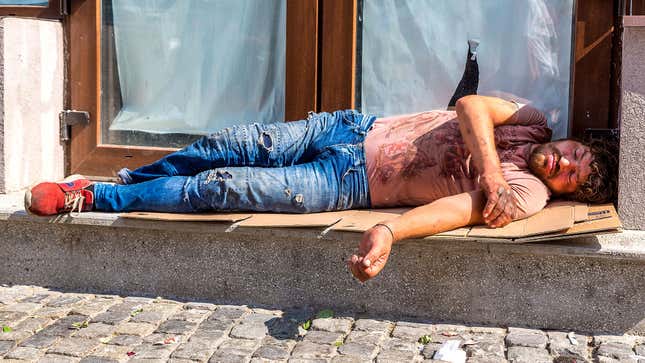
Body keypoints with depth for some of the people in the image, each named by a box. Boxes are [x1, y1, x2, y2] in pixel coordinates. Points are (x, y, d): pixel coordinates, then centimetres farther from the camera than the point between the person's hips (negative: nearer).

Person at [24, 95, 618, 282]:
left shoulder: (526, 193, -11)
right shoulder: (535, 124, 3)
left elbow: (459, 207, -28)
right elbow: (471, 106, -12)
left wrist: (389, 231, -42)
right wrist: (491, 165, -23)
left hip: (353, 185, -4)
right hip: (355, 129, 4)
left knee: (219, 188, -11)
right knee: (229, 146, -1)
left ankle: (91, 198, 4)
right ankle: (120, 180, 23)